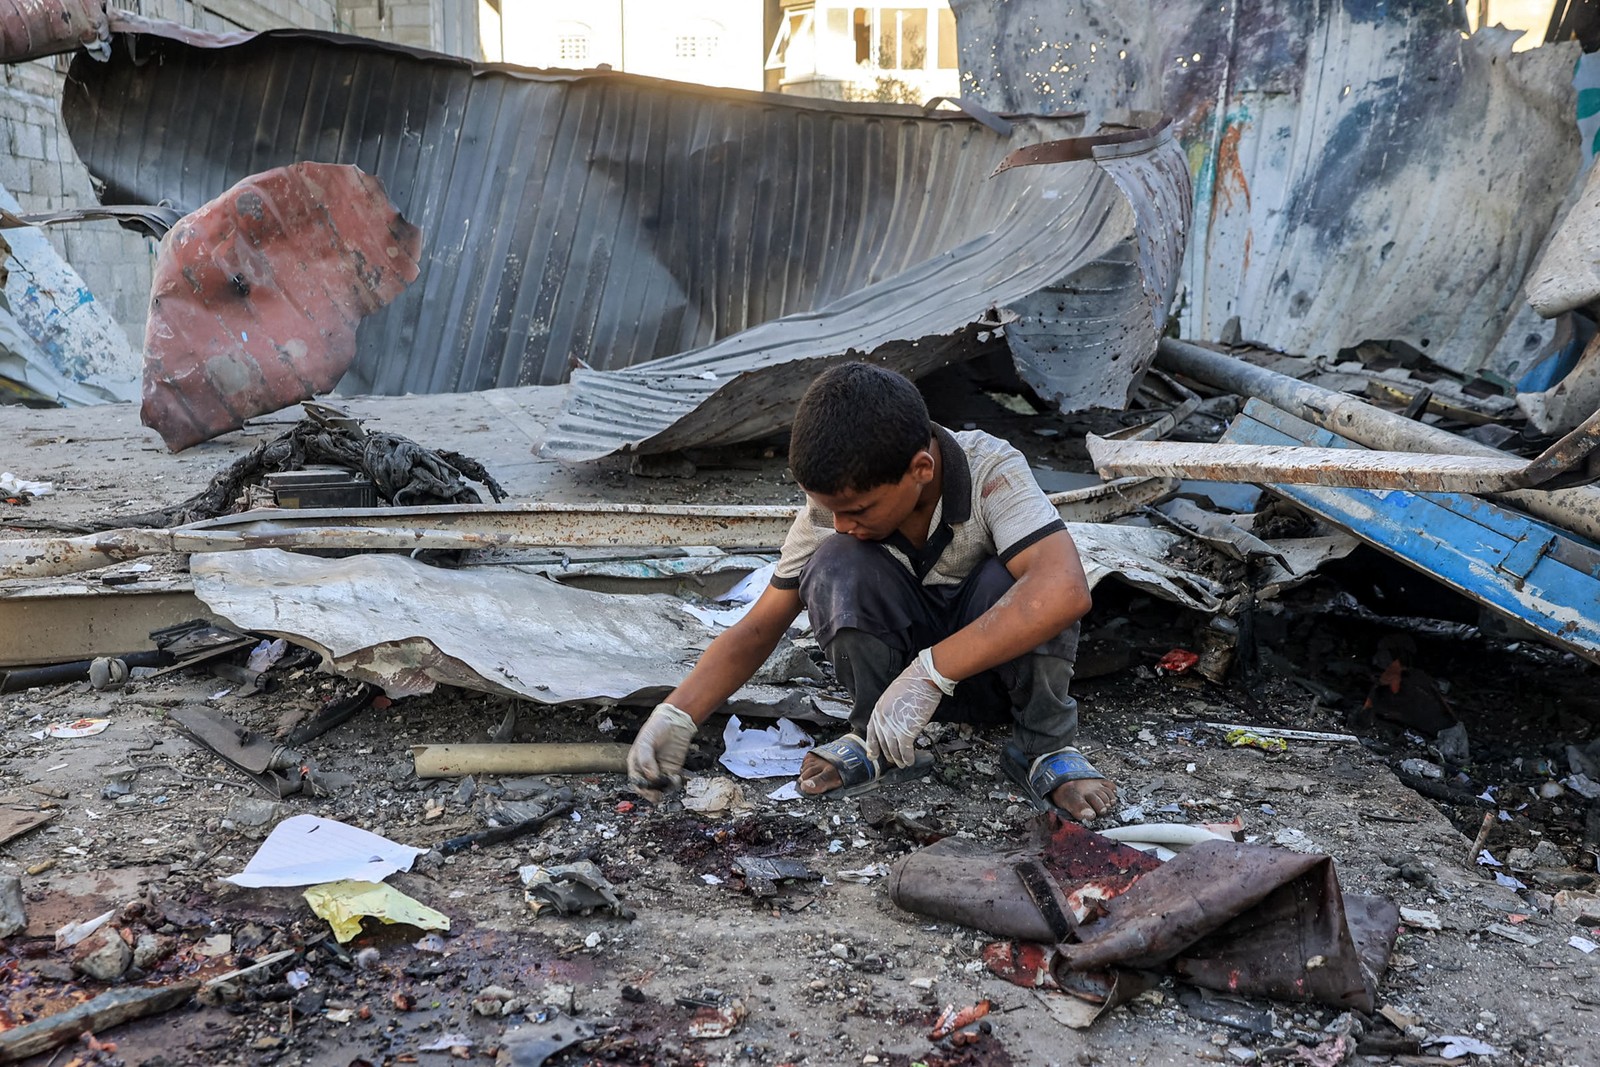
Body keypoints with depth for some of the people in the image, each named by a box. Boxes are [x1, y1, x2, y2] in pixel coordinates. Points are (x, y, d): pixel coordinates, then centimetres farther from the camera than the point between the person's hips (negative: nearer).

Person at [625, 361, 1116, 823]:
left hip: (999, 661, -2)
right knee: (837, 563, -27)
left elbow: (1066, 590, -44)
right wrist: (678, 714, -24)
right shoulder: (829, 509, -17)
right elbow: (756, 630, -9)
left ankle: (1043, 746, -12)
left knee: (1018, 576, -36)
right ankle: (877, 743, -9)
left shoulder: (991, 471, -27)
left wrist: (930, 673, -47)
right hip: (901, 659, 2)